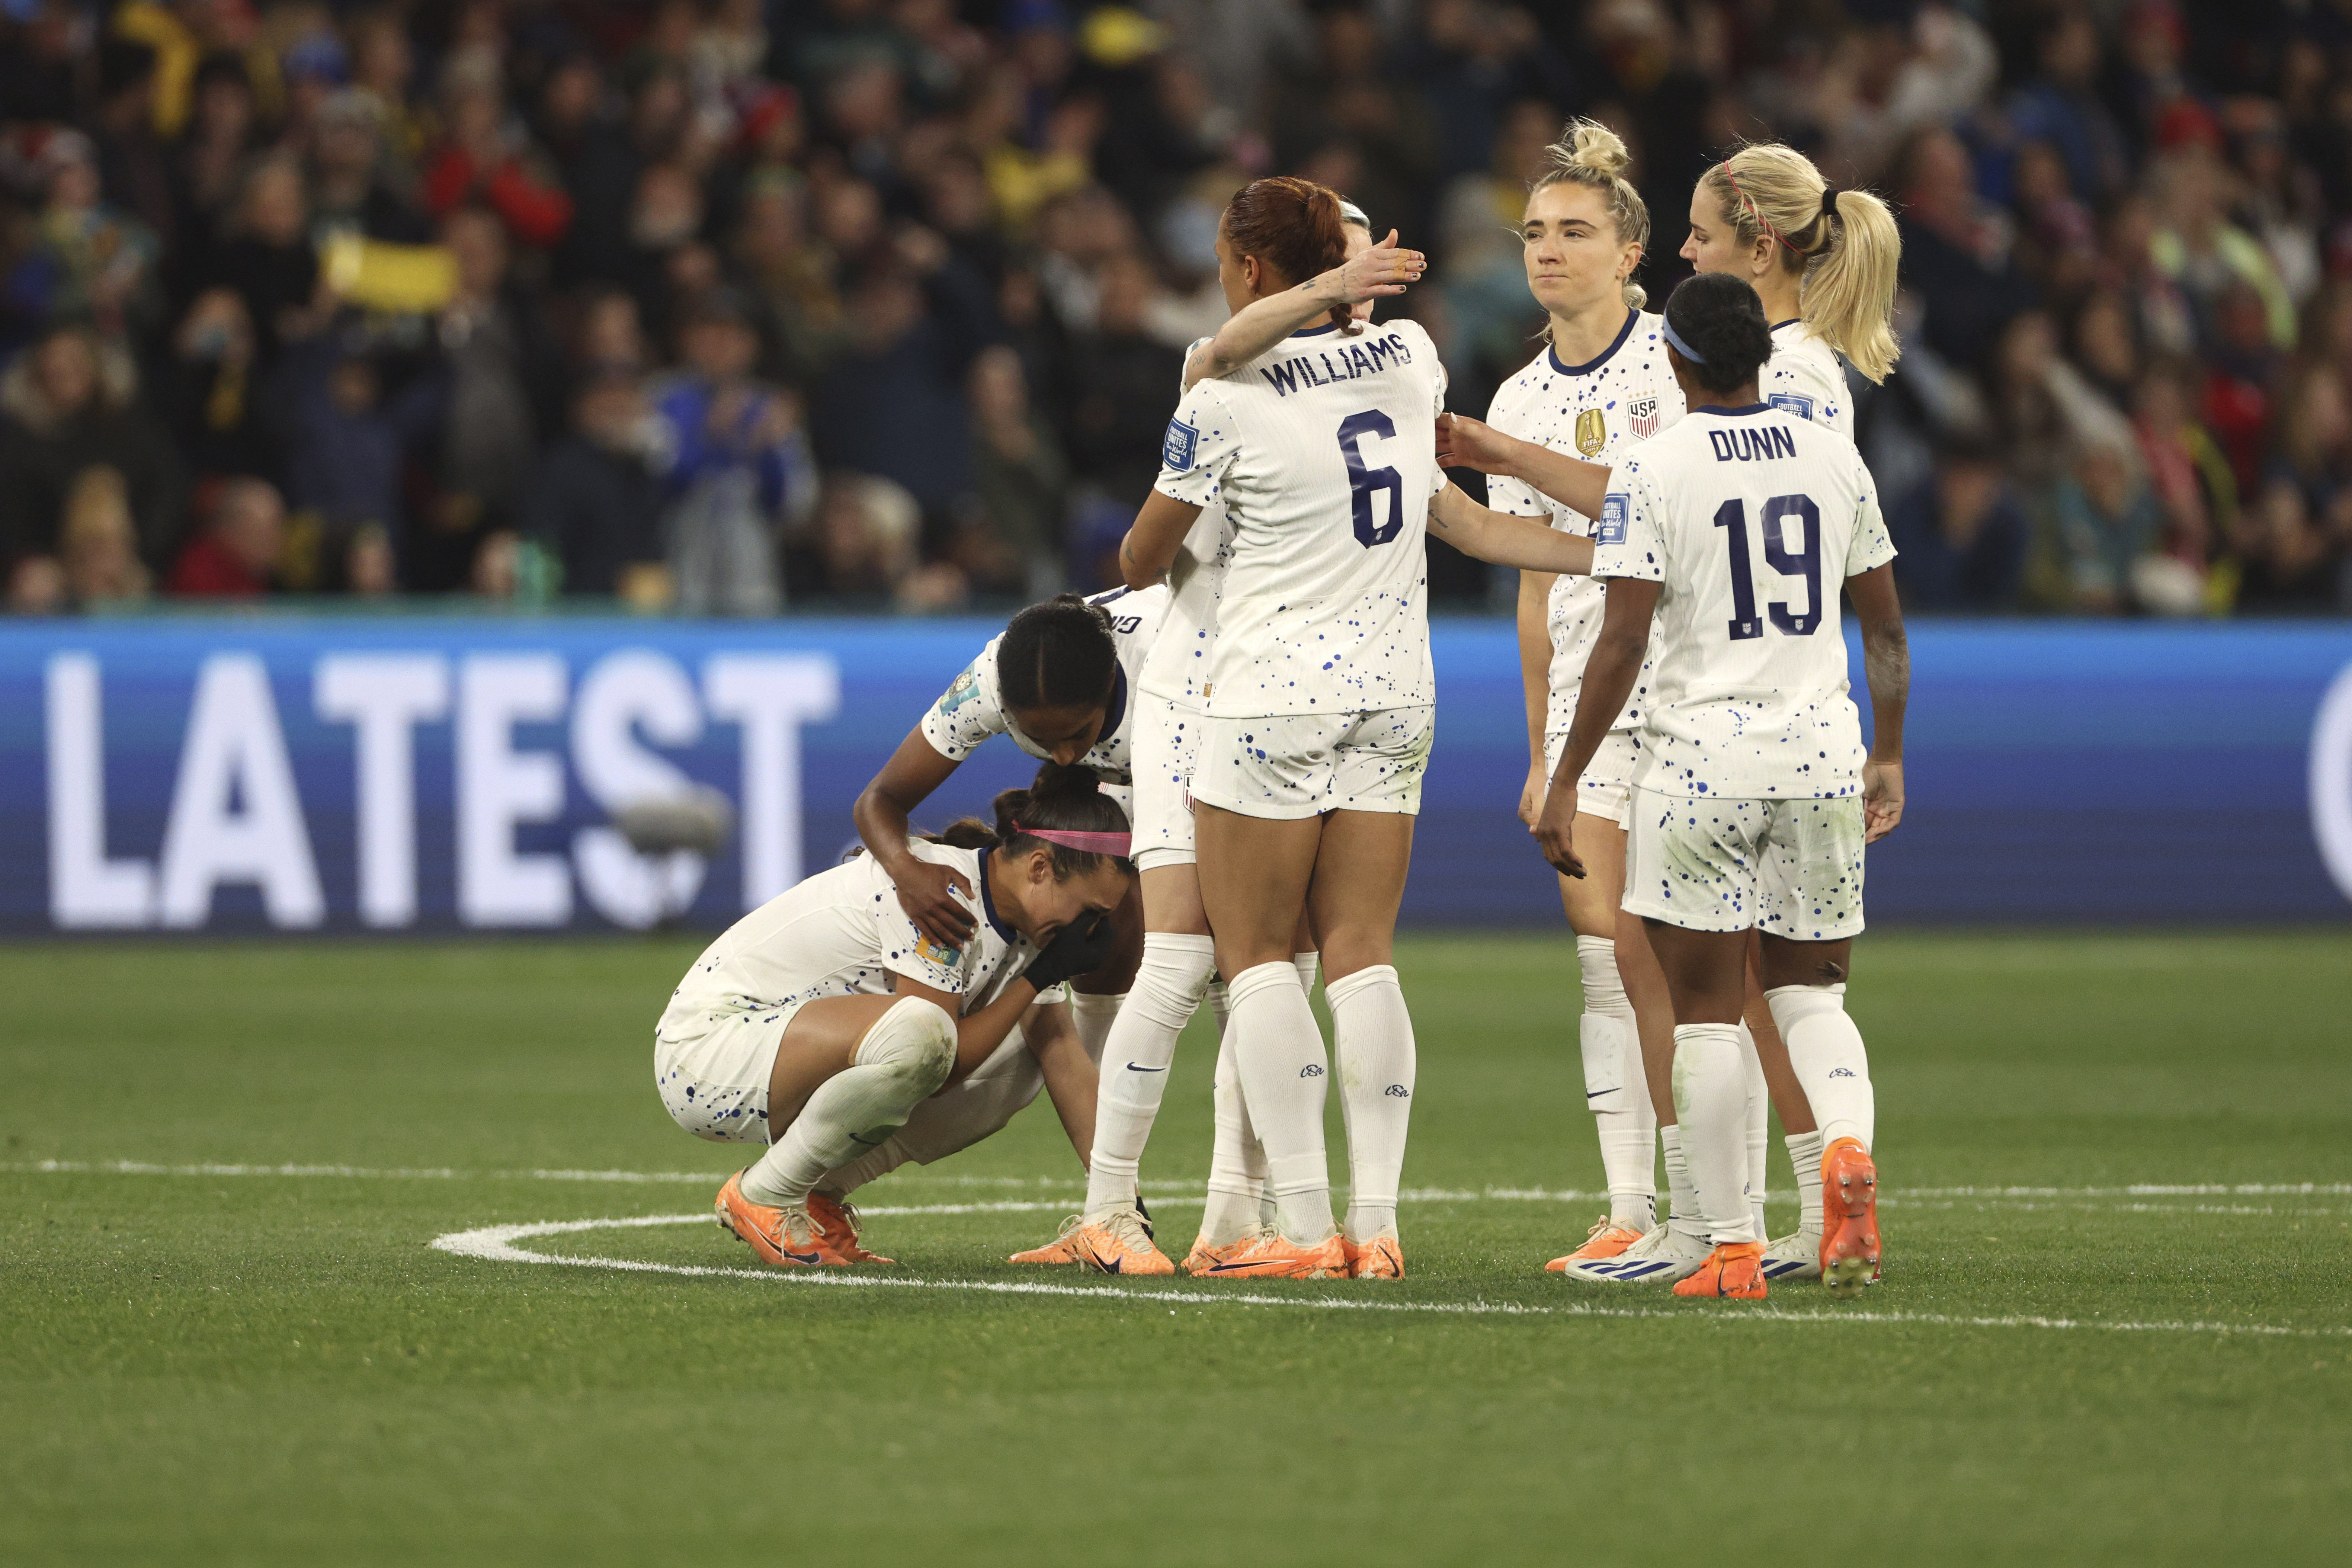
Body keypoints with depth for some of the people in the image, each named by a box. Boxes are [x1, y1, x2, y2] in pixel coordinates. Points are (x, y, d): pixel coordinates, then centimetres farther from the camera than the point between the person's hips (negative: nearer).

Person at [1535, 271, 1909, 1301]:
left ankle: (1725, 1248, 1)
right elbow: (1886, 628, 12)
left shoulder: (1652, 473, -8)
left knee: (1706, 1010, 3)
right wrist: (1888, 759, 24)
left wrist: (1566, 781, -6)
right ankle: (1849, 1145, -15)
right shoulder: (1835, 459, 7)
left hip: (1701, 751, -4)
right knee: (1810, 991, 15)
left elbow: (1621, 646, -12)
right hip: (1822, 750, 4)